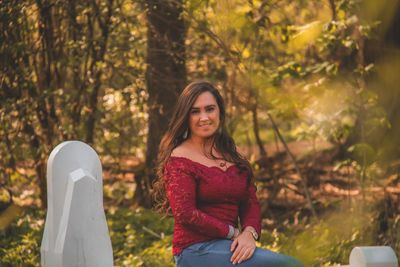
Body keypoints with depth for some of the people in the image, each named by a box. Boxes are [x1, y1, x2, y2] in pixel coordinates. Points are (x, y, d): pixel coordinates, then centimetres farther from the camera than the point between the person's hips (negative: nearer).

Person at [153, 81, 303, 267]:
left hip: (227, 247, 6)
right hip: (197, 250, -6)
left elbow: (250, 202, 9)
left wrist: (249, 232, -11)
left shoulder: (232, 156, 15)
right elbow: (185, 213, -14)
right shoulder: (180, 160, -6)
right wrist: (234, 233, -13)